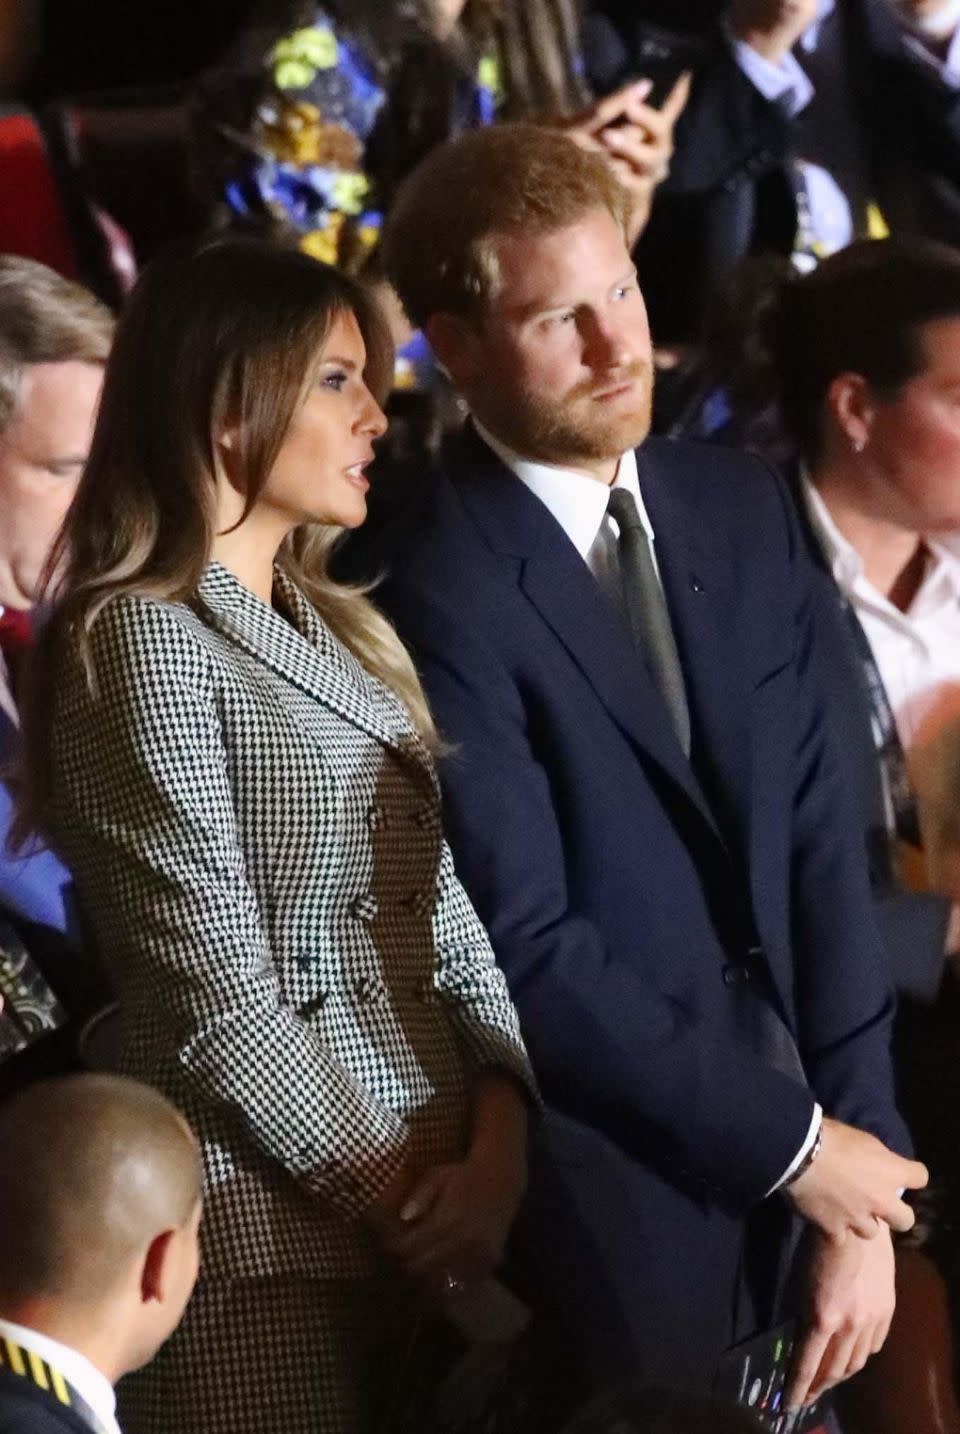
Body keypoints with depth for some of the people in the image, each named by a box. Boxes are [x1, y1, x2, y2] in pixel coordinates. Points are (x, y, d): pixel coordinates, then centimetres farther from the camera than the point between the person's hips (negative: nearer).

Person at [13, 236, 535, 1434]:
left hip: (424, 1219, 8)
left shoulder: (338, 634, 16)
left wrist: (499, 1130, -6)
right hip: (271, 1248, -8)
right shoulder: (144, 638, -11)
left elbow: (439, 907, 11)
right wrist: (397, 1200, -9)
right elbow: (217, 1001, -16)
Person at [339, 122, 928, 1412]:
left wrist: (863, 1184, -2)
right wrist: (789, 1144, -11)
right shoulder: (436, 595, -14)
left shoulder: (740, 513, 6)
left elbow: (816, 843, 4)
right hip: (624, 1224, -6)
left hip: (795, 1203, 6)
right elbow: (527, 953, -17)